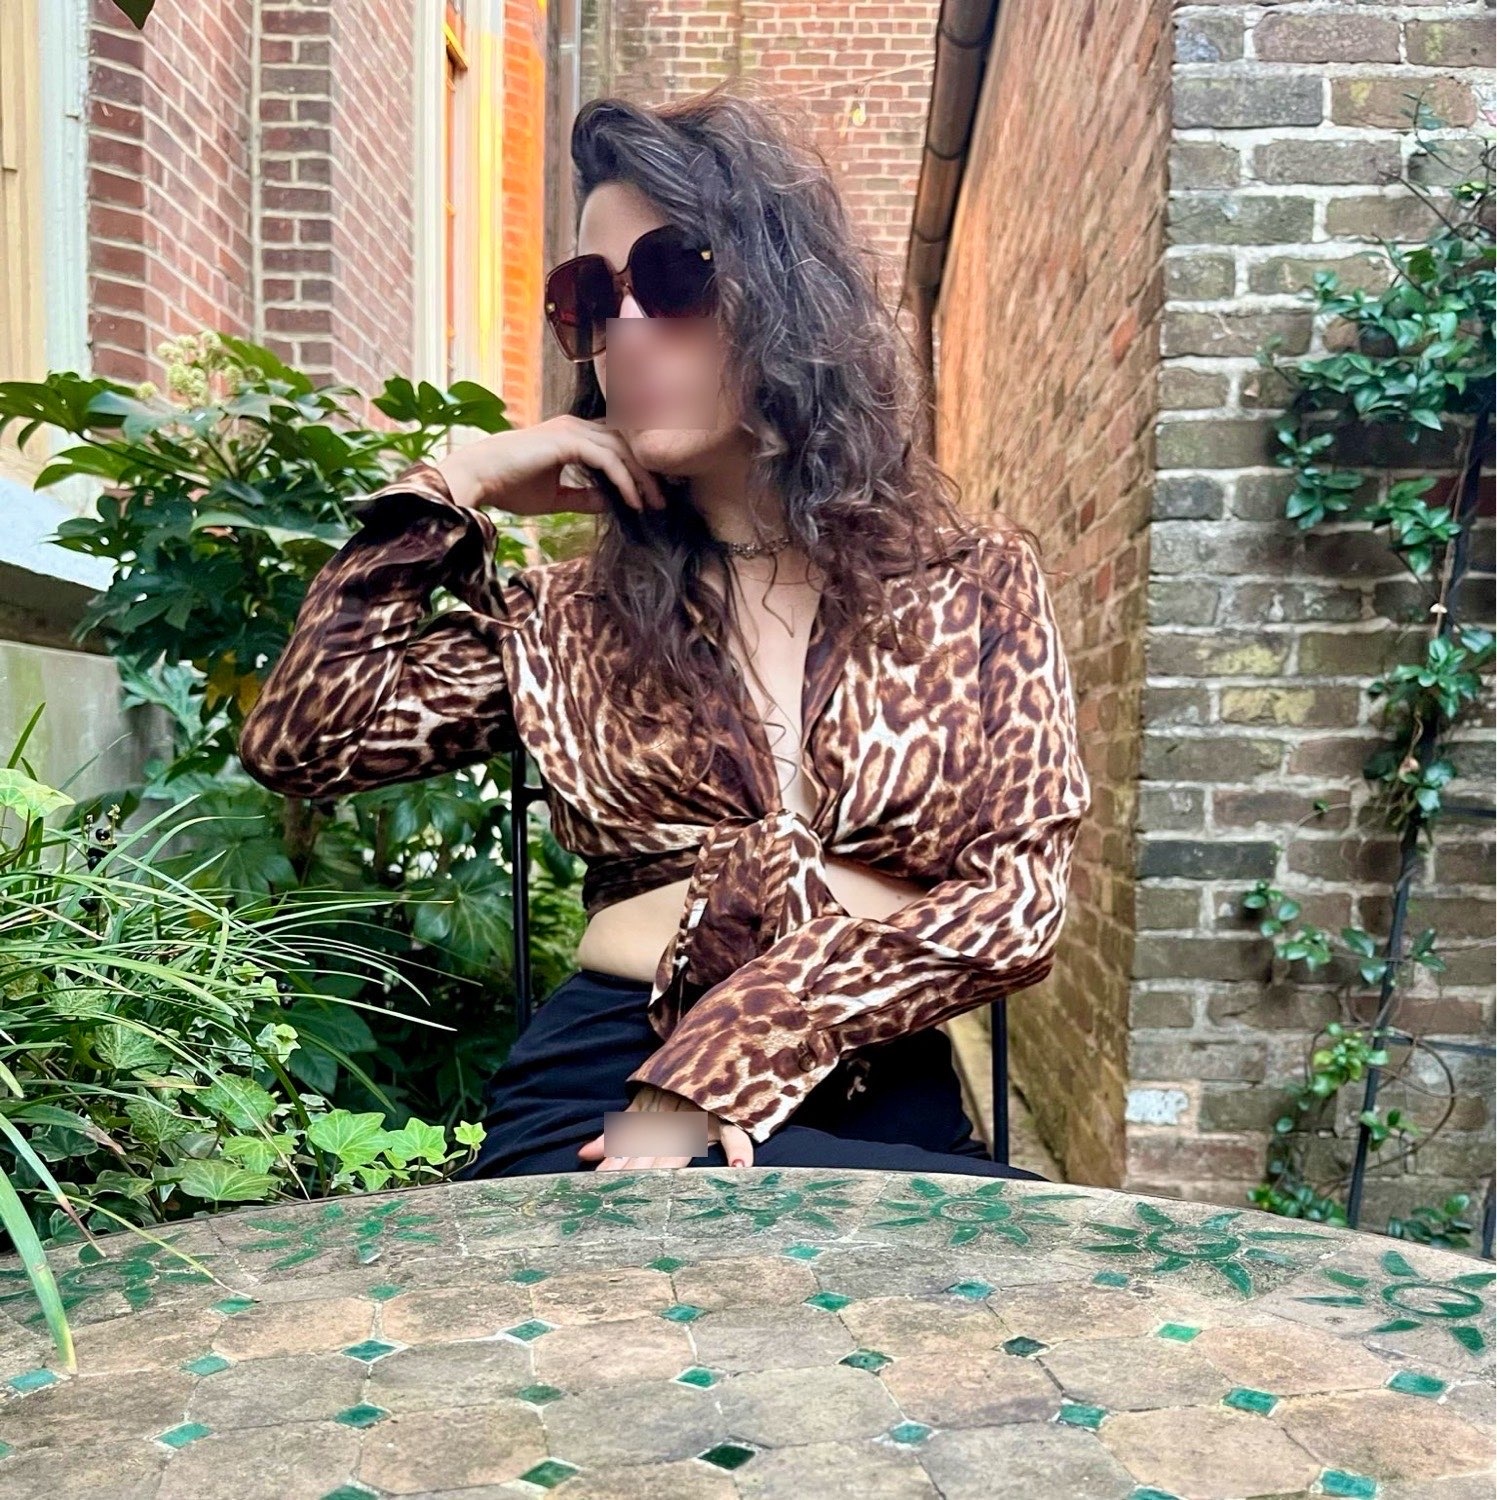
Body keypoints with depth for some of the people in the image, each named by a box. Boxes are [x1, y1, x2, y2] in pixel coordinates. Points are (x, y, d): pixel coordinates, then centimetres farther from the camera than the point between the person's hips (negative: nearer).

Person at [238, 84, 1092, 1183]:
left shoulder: (976, 581, 8)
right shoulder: (573, 615, 14)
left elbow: (1018, 897, -2)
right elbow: (299, 747, 8)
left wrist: (722, 1063, -14)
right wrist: (456, 489, 7)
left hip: (881, 1113, 2)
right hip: (597, 1099, -1)